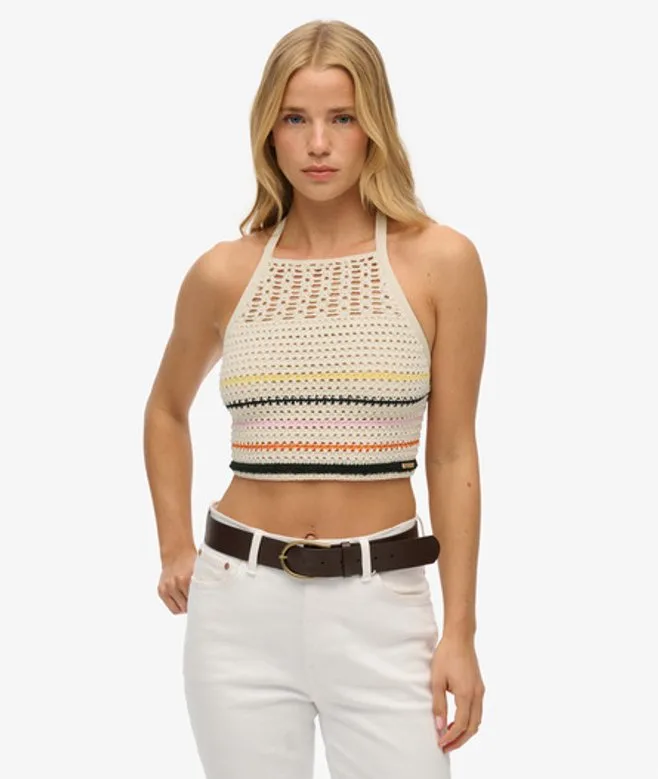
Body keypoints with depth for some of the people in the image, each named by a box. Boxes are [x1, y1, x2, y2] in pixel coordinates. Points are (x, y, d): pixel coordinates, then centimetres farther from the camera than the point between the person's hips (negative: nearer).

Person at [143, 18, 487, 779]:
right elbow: (167, 410, 20)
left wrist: (459, 631, -3)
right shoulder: (224, 272, 1)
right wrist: (174, 548, 12)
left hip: (380, 604, -1)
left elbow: (452, 455, -2)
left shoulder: (440, 260, -4)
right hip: (241, 601, 2)